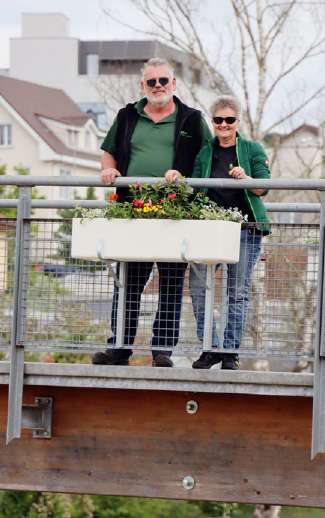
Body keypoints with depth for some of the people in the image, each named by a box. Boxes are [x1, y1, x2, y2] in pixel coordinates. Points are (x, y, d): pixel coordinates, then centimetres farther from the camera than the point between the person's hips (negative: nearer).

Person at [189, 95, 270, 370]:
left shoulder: (252, 149, 7)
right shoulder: (204, 153, 14)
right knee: (197, 284, -11)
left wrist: (245, 178, -21)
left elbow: (263, 187, -3)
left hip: (246, 228, -2)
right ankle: (211, 347, -1)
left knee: (238, 291, -2)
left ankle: (231, 352, 6)